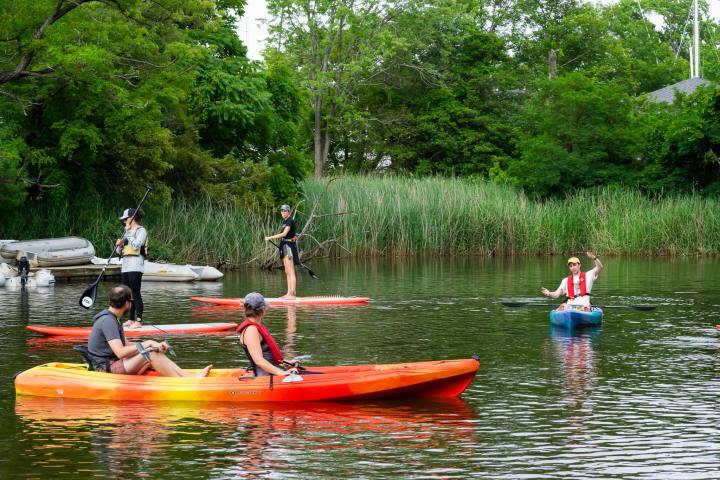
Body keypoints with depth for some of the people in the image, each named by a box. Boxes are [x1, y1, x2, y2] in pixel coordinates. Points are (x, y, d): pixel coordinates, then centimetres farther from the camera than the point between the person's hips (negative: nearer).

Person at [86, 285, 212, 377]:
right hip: (107, 368, -10)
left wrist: (153, 344, 2)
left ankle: (190, 376, -7)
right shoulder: (108, 321, -18)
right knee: (151, 354, -21)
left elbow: (126, 345, 15)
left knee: (155, 353, 1)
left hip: (113, 364, 10)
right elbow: (120, 352, -26)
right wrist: (146, 344, -18)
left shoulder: (113, 318, 15)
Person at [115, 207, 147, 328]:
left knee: (135, 294, -10)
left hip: (135, 266, -9)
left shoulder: (141, 230, -4)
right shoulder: (128, 232, 22)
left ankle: (138, 320, -8)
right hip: (125, 266, 9)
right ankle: (130, 319, 12)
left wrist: (128, 233, -12)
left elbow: (136, 245, -20)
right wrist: (119, 245, -1)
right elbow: (119, 252, 21)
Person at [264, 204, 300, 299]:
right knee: (287, 273, 10)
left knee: (291, 272, -11)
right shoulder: (284, 221, 17)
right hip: (284, 246, 10)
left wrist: (270, 237, -21)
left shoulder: (290, 221, -13)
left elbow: (284, 234, -23)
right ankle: (289, 293, 12)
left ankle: (292, 294, -14)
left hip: (289, 246, -10)